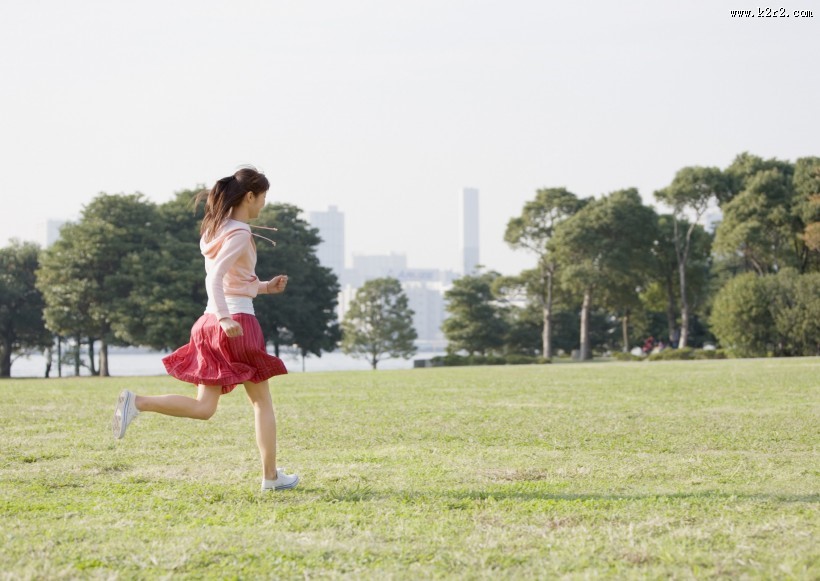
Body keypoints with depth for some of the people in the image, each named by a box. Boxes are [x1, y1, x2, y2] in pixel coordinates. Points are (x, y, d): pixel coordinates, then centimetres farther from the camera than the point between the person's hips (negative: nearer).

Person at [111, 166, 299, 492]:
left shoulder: (215, 230, 16)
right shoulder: (239, 234, -11)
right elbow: (216, 278, -23)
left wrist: (265, 288, 22)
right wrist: (225, 318, -30)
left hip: (210, 322, 8)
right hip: (237, 322, -8)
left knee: (203, 408, 6)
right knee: (262, 400, 7)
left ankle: (136, 403, -13)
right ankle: (271, 476, 11)